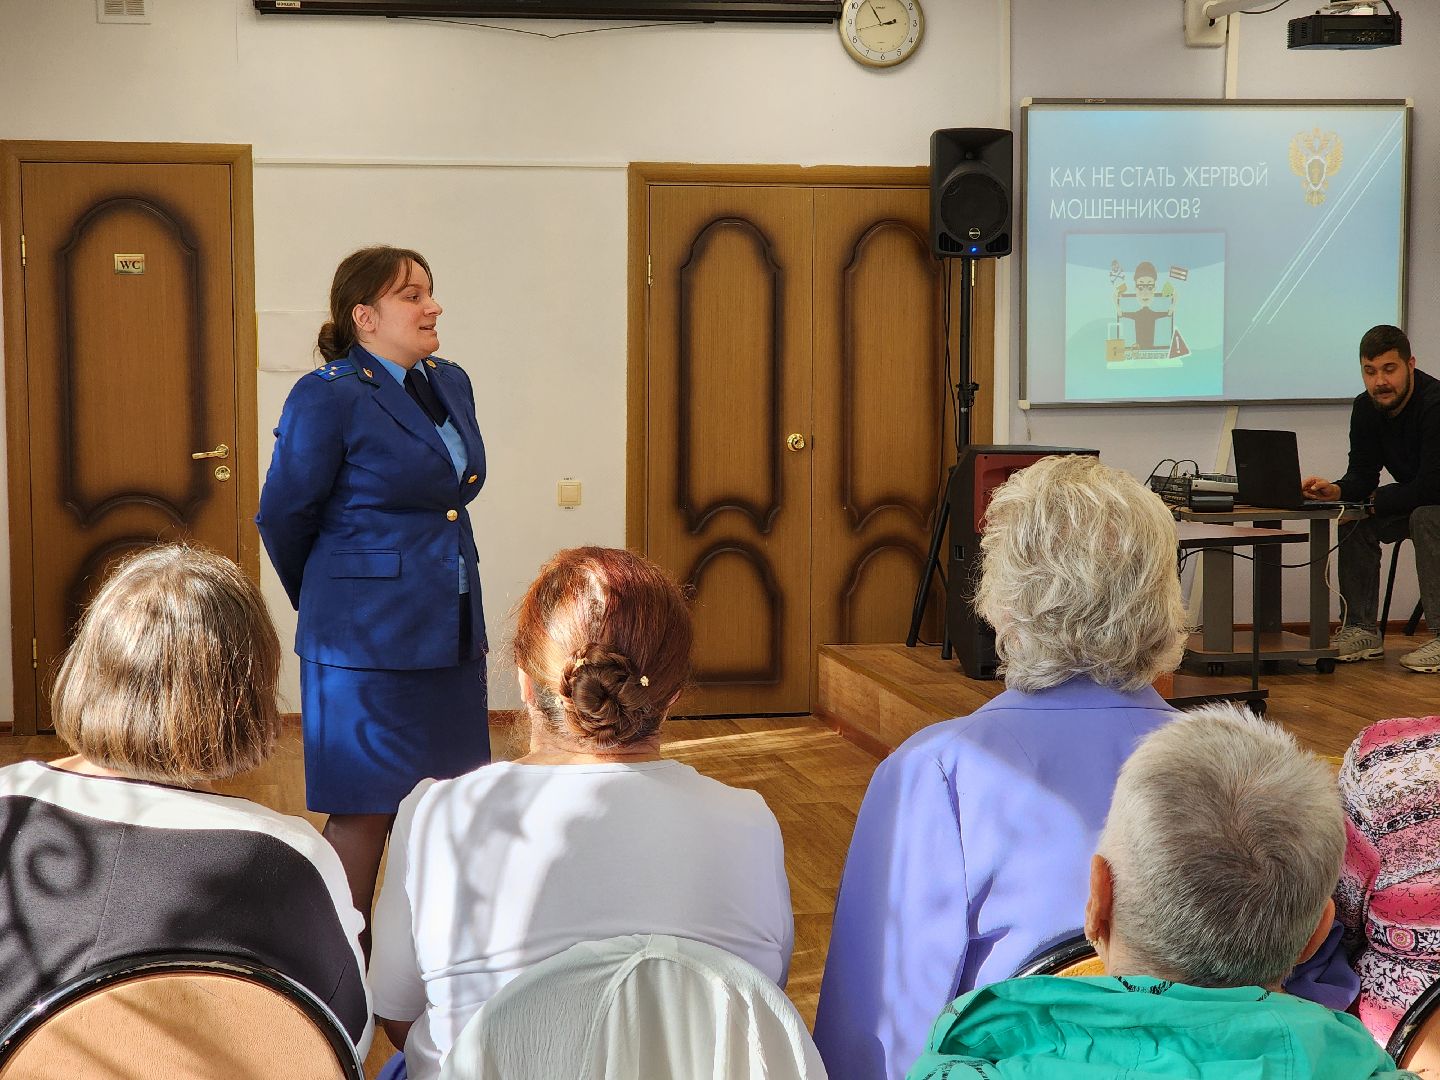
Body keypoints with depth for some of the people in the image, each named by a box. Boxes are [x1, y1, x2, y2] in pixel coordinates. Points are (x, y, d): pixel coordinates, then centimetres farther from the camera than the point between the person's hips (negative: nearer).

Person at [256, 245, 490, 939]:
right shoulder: (327, 398, -11)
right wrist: (330, 607, 11)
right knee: (365, 813, -1)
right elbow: (283, 518, -3)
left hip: (451, 634, 7)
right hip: (368, 642, -7)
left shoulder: (452, 384, 11)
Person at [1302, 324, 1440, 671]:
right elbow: (1363, 474, -3)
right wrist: (1337, 491, -26)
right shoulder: (1366, 408, -4)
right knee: (1353, 520, -11)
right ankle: (1362, 631, -7)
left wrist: (1375, 501, -19)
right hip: (1412, 502, 8)